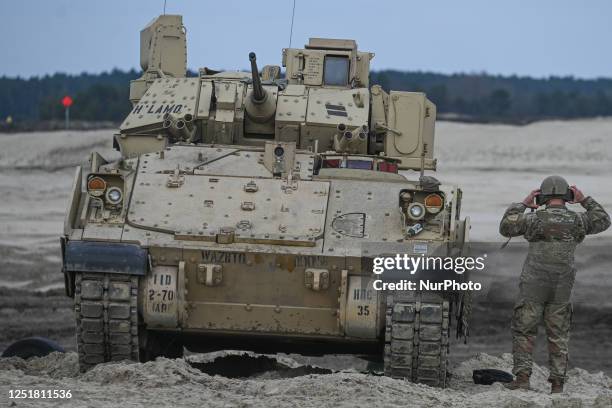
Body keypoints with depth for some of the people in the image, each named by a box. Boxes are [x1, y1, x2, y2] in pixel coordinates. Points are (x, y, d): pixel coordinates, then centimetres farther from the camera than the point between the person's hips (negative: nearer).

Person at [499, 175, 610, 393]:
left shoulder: (535, 218, -10)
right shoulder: (577, 221, -2)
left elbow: (505, 228, 3)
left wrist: (522, 204, 8)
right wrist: (585, 201, 18)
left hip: (533, 286, -3)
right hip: (562, 290, 3)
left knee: (523, 331, 5)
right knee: (559, 336, 10)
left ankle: (522, 377, -4)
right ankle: (557, 382, 7)